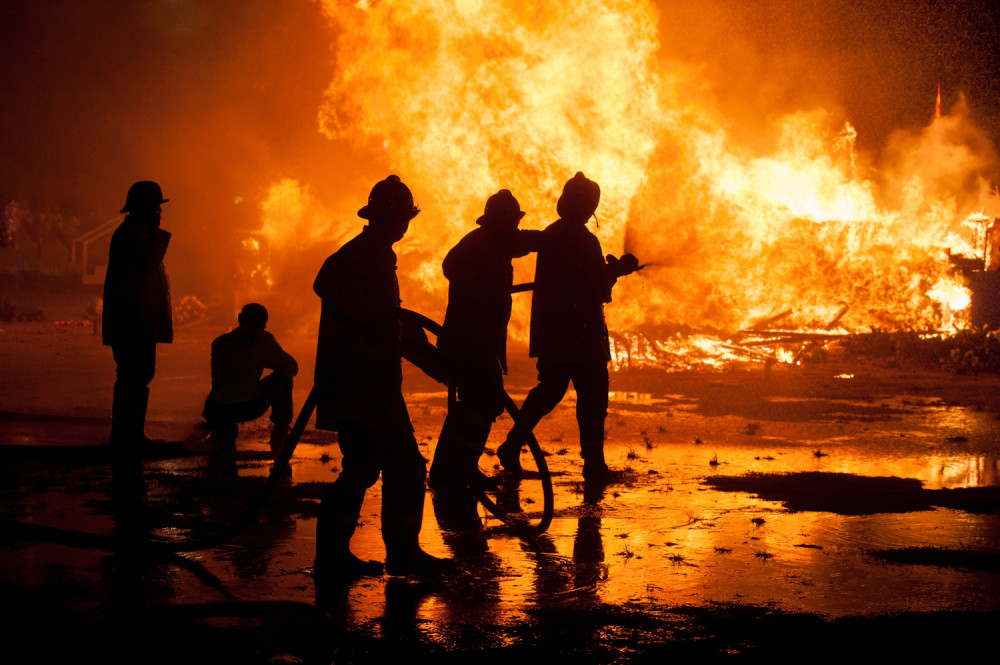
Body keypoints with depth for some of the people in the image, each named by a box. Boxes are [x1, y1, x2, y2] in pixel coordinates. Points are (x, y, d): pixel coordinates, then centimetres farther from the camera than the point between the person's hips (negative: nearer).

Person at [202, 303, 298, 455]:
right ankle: (279, 434, 26)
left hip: (217, 413, 4)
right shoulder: (264, 340, 2)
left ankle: (225, 434, 19)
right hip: (250, 407, -4)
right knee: (283, 377, 25)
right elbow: (292, 369, 12)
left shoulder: (218, 342, 13)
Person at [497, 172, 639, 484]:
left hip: (549, 331, 7)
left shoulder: (549, 235, 9)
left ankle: (513, 443, 8)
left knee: (550, 388, 19)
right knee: (592, 394, 0)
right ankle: (593, 463, 0)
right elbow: (599, 291, -14)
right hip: (581, 333, -7)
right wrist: (616, 270, 5)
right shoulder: (585, 242, -14)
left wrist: (611, 270, 20)